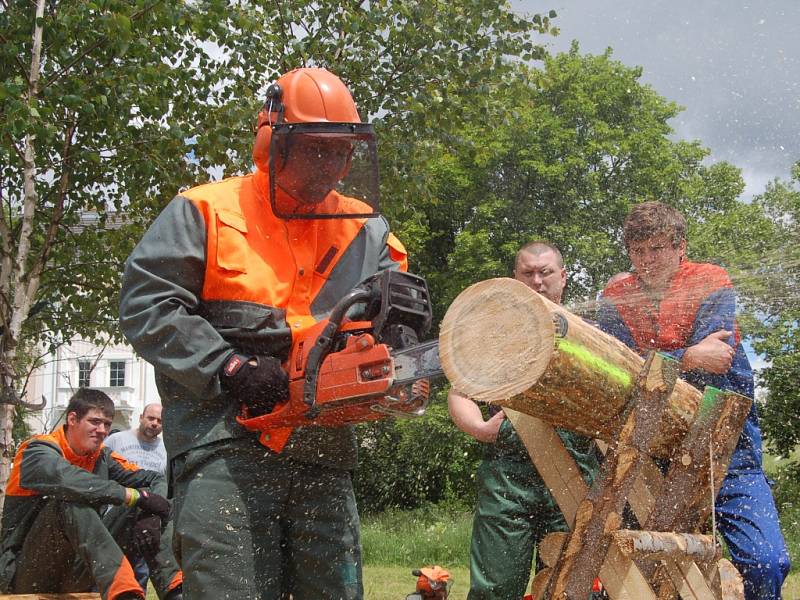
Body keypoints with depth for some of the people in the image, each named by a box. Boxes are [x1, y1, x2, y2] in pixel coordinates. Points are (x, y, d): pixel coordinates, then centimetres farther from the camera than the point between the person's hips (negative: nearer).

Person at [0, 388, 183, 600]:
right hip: (25, 573, -6)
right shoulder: (37, 451, -11)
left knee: (139, 513, -4)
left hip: (74, 575, 6)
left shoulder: (102, 458, 7)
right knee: (71, 499, -32)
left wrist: (151, 515, -18)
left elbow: (156, 480, 5)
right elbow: (67, 480, -33)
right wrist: (135, 496, -30)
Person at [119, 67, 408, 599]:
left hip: (323, 452, 5)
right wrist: (230, 370, -14)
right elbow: (146, 304, -5)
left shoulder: (363, 229, 16)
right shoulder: (206, 213, 3)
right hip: (226, 446, -4)